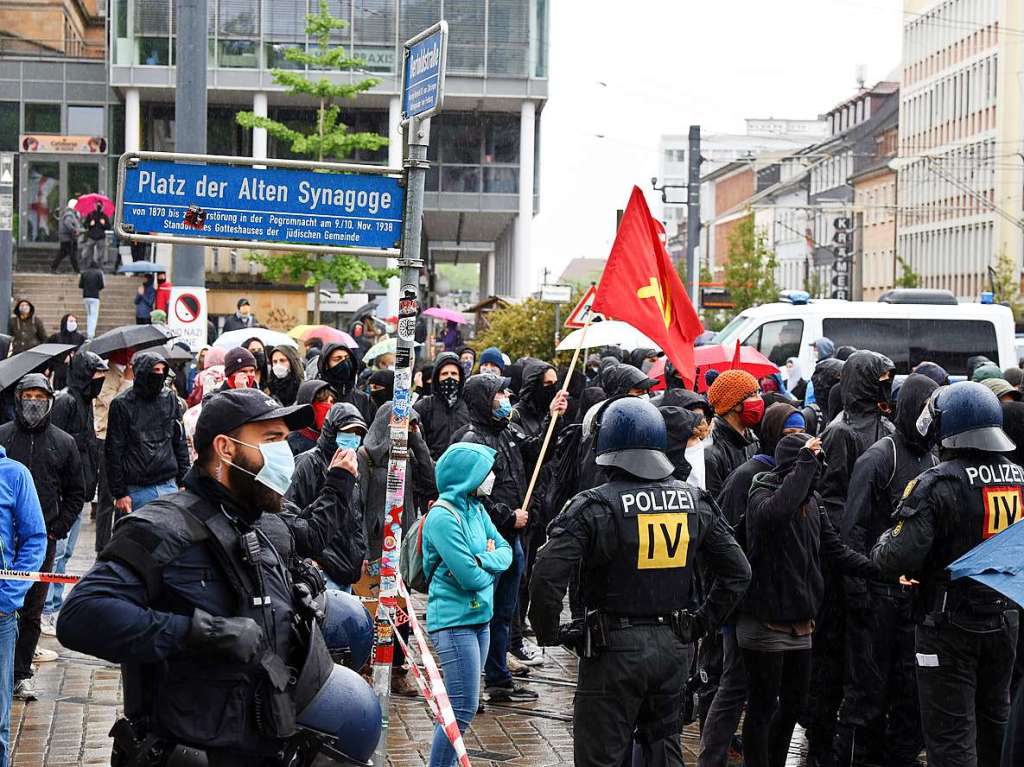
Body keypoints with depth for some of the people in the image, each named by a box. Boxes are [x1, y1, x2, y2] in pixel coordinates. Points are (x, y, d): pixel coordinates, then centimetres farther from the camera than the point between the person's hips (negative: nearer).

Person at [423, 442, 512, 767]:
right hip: (454, 620, -9)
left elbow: (505, 550, 9)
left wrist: (483, 561, -12)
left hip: (479, 617, 9)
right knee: (463, 709, -9)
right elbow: (470, 577, -21)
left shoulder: (476, 509, 10)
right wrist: (491, 564, -1)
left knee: (460, 705, 13)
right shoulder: (443, 516, -17)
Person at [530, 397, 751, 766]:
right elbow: (738, 572, 7)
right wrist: (703, 622, 14)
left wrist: (549, 633, -7)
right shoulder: (694, 501, 2)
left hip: (614, 648, -5)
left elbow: (546, 577, -22)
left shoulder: (594, 507, -14)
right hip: (674, 646, 5)